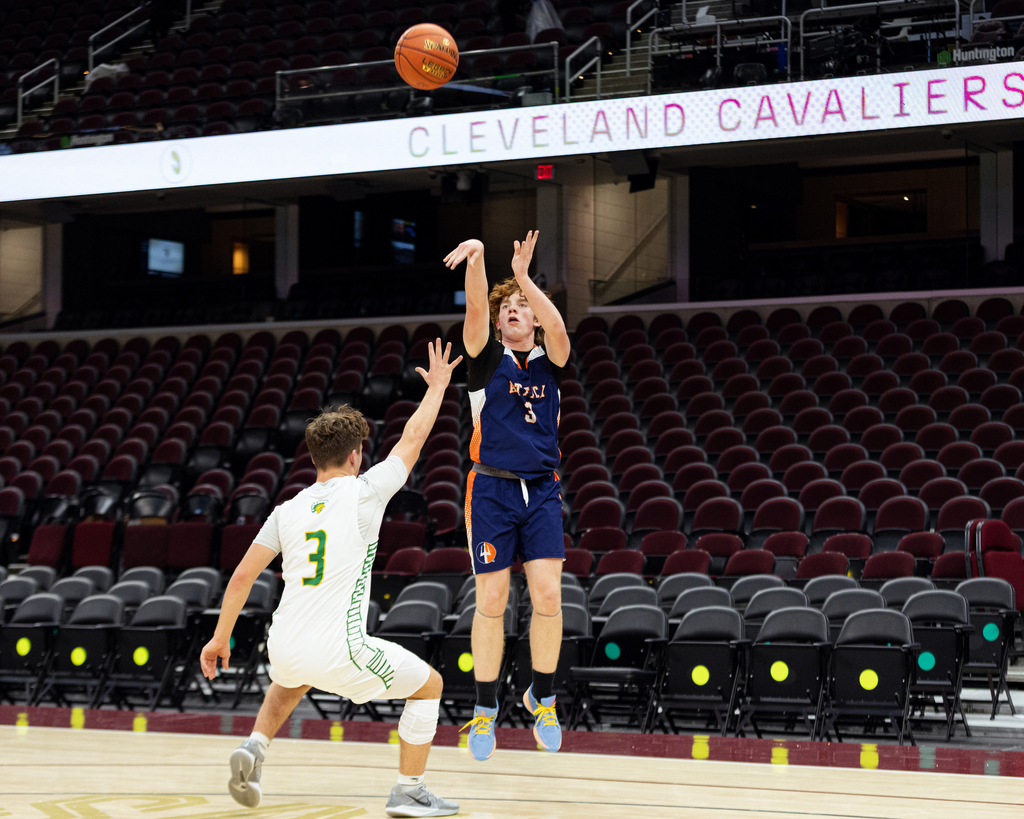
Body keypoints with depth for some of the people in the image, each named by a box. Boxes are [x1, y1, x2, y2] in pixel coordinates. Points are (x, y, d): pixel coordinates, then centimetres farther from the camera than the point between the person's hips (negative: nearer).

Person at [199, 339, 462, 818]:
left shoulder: (287, 511, 10)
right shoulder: (364, 494, -2)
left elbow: (243, 575, 9)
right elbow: (413, 439, 10)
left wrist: (220, 637, 18)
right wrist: (437, 385, 25)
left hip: (284, 646, 5)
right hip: (337, 651, -5)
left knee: (291, 680, 42)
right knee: (428, 685, 15)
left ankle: (253, 750, 18)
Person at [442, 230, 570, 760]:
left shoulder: (549, 361, 8)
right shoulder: (487, 356, 3)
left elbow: (557, 328, -15)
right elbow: (475, 308, -16)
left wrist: (524, 276, -19)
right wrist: (476, 259, -33)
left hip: (542, 490, 2)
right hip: (492, 488, -1)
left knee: (548, 595, -8)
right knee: (491, 602, 0)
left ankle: (542, 697, 11)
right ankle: (485, 710, 13)